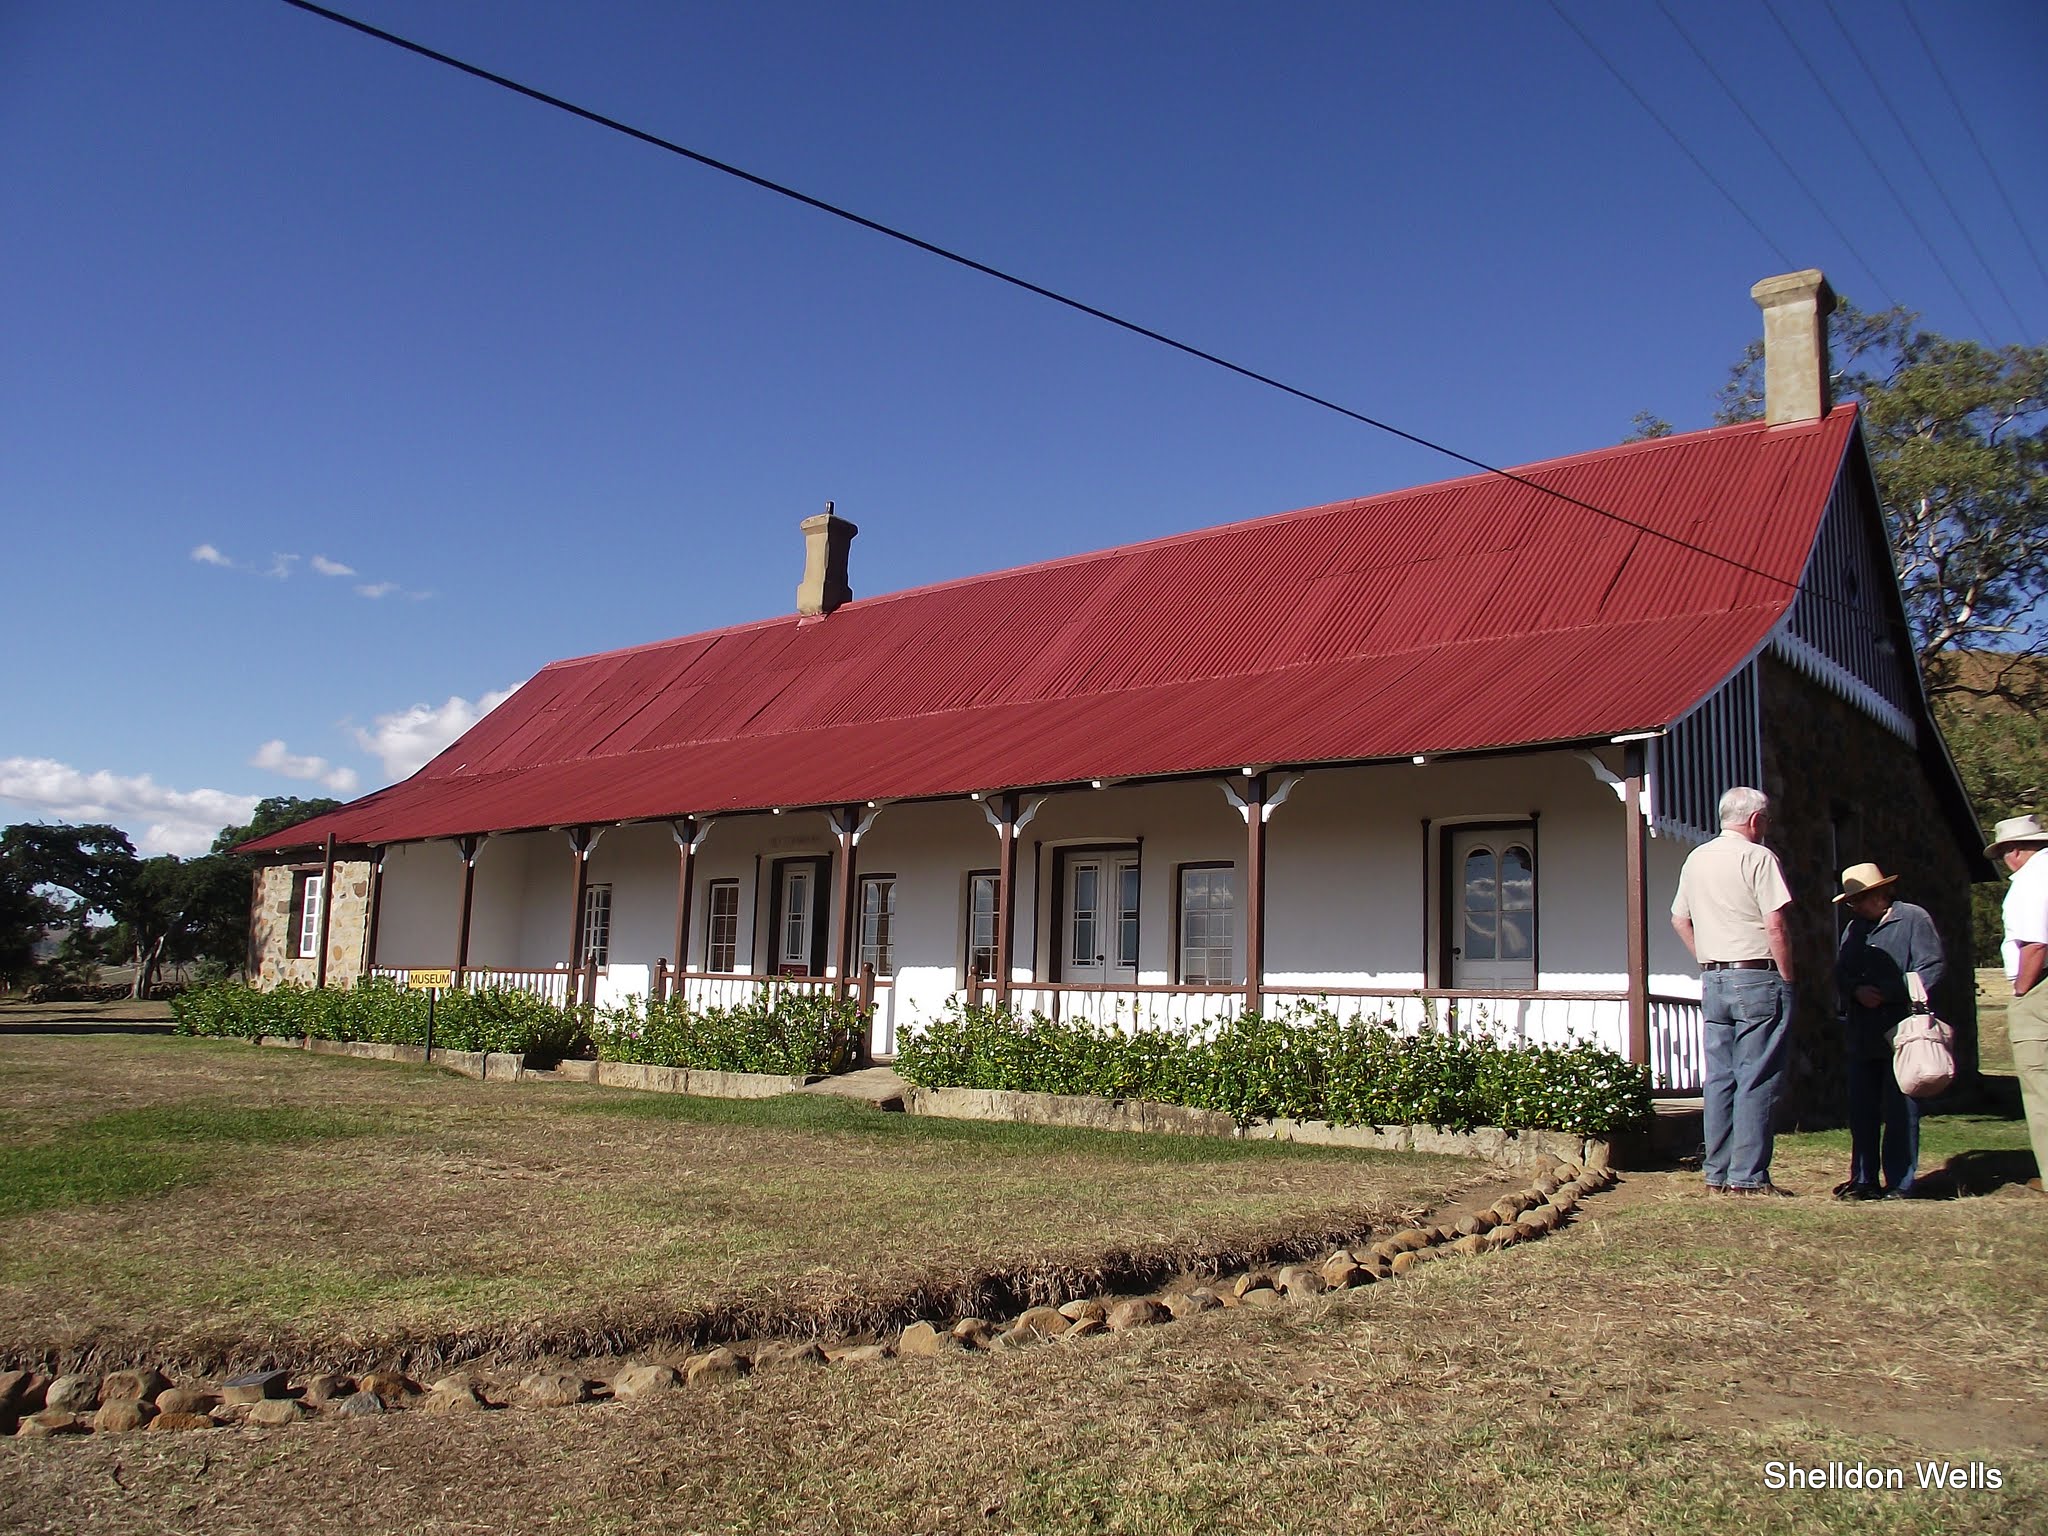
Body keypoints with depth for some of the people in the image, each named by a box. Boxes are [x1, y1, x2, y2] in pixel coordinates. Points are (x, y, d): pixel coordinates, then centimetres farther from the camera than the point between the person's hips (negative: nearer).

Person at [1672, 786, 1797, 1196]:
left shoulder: (1696, 859, 13)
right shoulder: (1758, 857, -9)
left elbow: (1679, 919, 19)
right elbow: (1775, 924, -15)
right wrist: (1787, 978, -7)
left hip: (1713, 980, 7)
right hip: (1758, 978, -7)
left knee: (1719, 1079, 9)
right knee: (1757, 1081, -3)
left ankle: (1717, 1175, 12)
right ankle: (1748, 1177, -2)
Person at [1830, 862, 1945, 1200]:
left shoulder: (1914, 919, 0)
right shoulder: (1853, 928, 20)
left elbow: (1930, 969, -9)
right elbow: (1841, 975, 14)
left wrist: (1885, 994, -17)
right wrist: (1856, 992, -8)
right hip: (1861, 1038, 6)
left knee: (1900, 1112, -2)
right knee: (1861, 1111, 8)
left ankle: (1899, 1184, 4)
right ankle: (1864, 1180, 16)